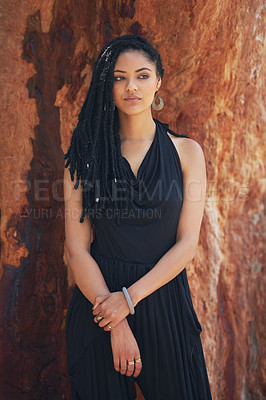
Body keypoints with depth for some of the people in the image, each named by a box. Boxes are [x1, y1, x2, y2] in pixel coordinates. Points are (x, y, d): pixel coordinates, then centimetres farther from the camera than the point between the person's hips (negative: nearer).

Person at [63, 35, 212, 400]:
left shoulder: (186, 151, 0)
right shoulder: (85, 154, -2)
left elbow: (187, 243, -5)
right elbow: (77, 249, -7)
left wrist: (130, 297, -14)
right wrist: (117, 327, -14)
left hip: (163, 297, 1)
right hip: (98, 296, 0)